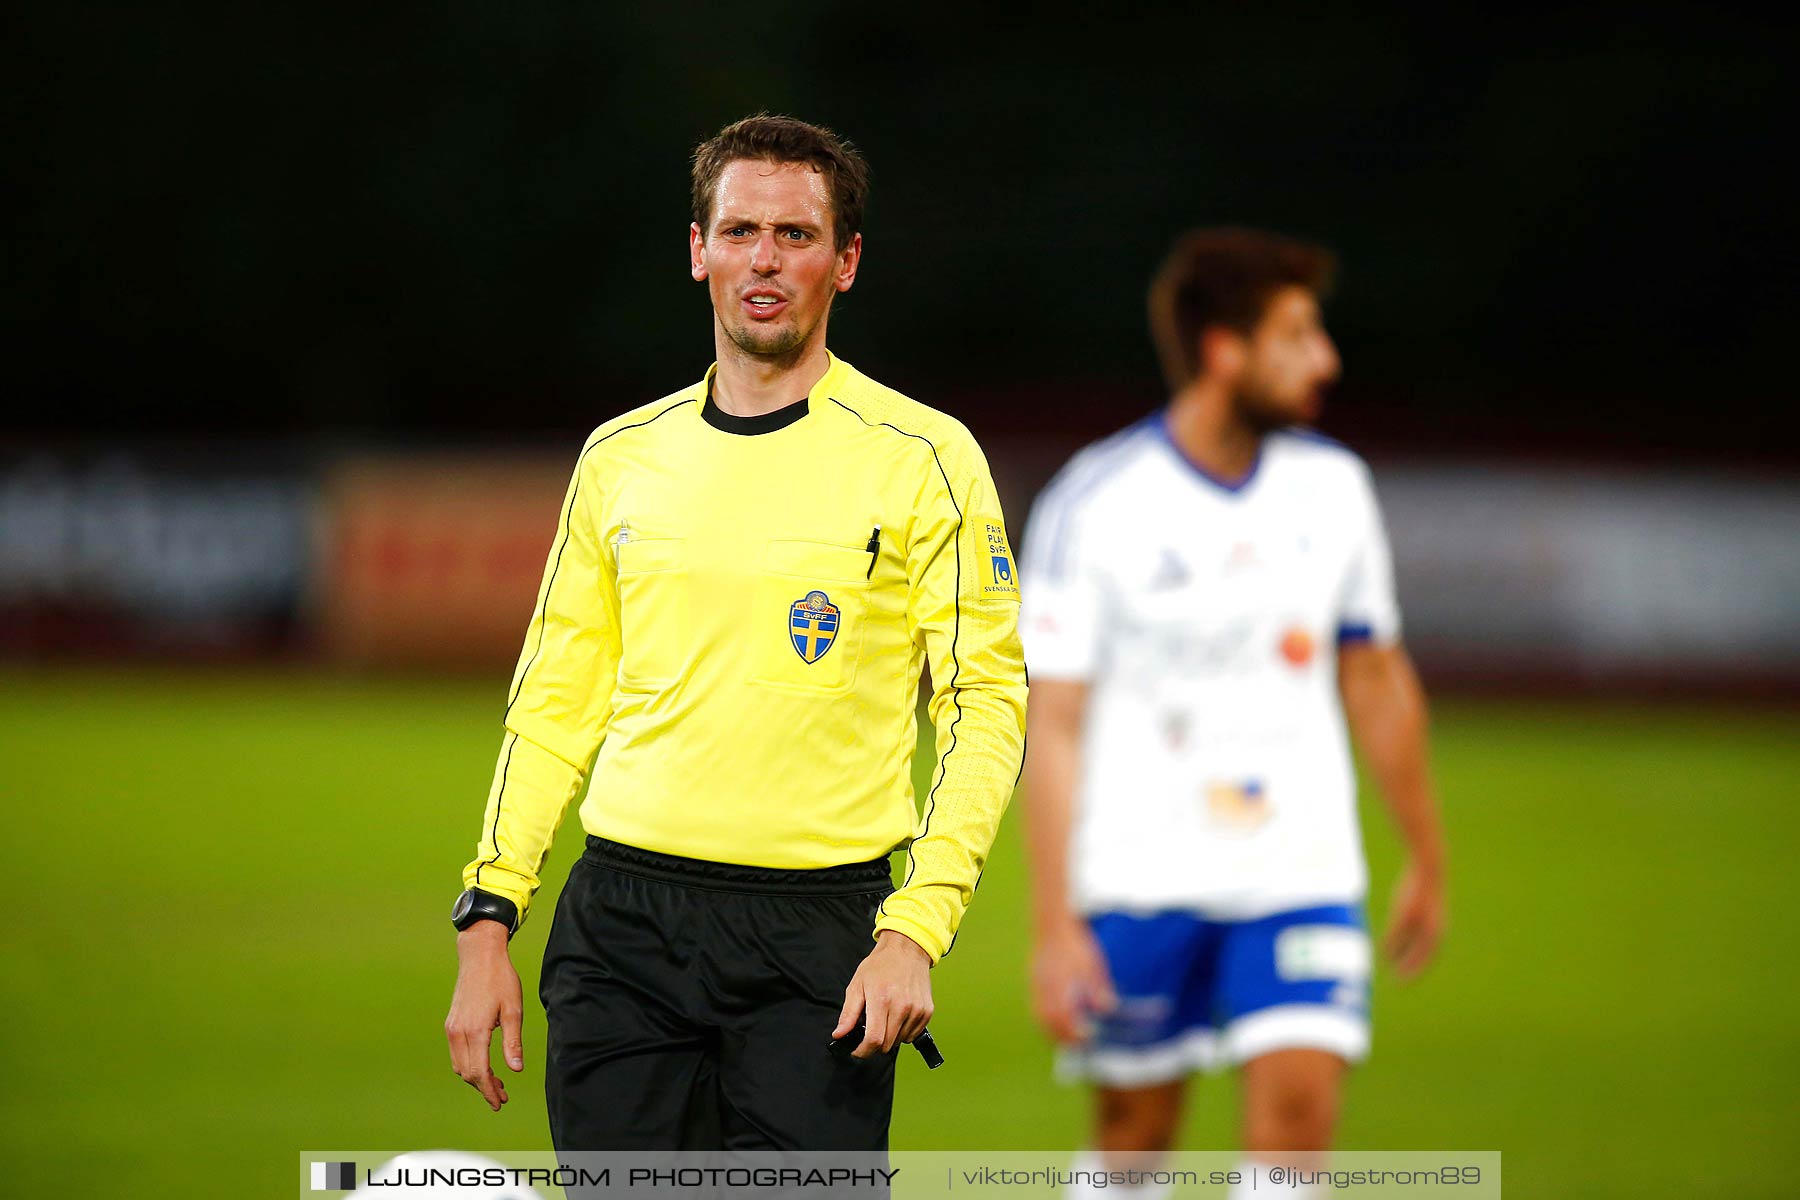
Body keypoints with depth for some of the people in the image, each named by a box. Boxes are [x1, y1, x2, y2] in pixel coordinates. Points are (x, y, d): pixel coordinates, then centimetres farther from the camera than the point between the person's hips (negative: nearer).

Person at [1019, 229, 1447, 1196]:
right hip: (1138, 885, -3)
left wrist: (1427, 860, 21)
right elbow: (1054, 725, -8)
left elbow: (1376, 680, 17)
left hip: (1302, 872, 3)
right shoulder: (1094, 502, -8)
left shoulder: (1333, 488, 5)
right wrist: (1055, 924, -14)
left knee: (1298, 1105, -14)